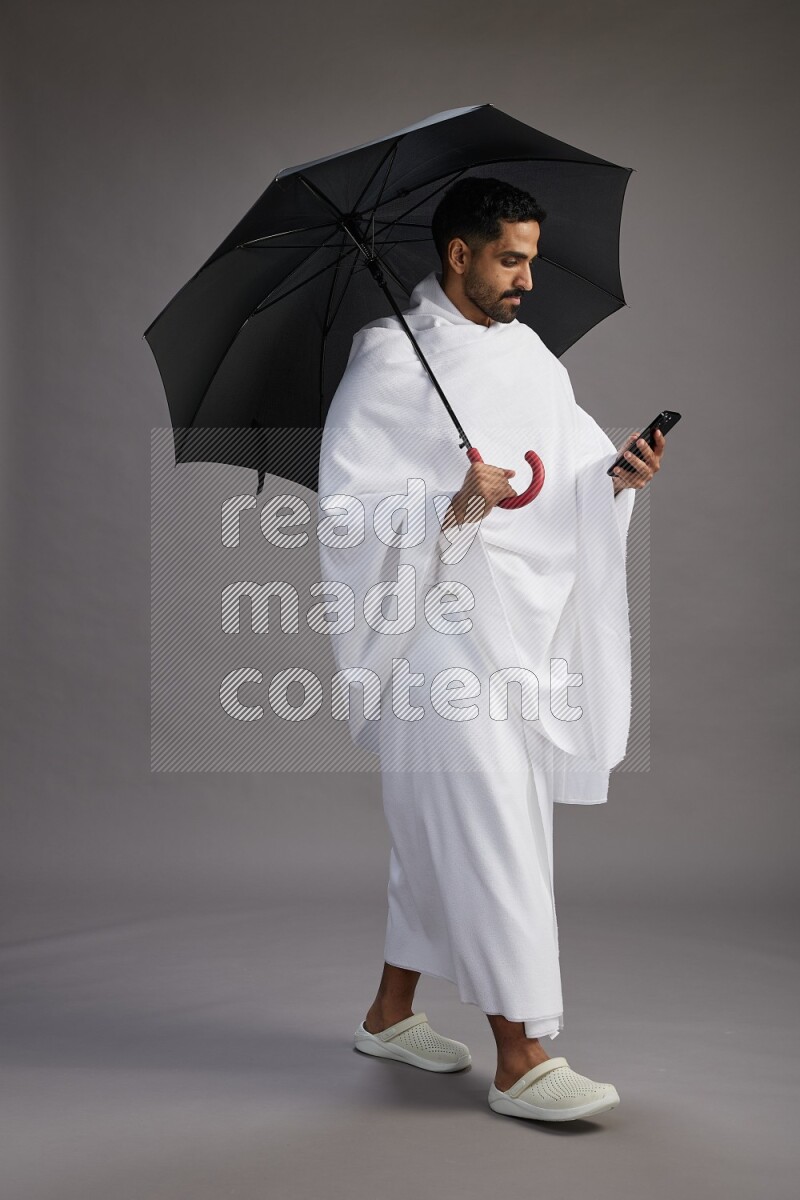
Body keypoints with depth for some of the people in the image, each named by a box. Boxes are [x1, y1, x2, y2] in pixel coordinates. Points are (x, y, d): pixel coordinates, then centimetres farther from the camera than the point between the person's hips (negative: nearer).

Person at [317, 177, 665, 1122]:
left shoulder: (528, 351, 15)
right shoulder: (389, 358, -8)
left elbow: (575, 470, 15)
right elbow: (345, 504, -14)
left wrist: (618, 474, -6)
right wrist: (455, 506, -27)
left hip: (523, 629, 8)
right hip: (442, 630, -8)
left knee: (442, 827, 15)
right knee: (490, 836, -8)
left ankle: (390, 1013, 30)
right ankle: (521, 1060, 0)